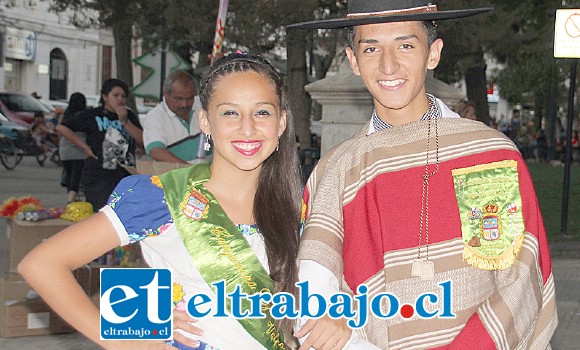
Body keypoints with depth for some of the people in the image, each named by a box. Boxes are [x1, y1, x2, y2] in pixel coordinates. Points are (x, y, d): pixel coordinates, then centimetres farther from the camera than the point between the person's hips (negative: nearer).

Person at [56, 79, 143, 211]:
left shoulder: (129, 116, 13)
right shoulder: (93, 115, 3)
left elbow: (143, 141, 1)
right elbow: (62, 128, 1)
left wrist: (125, 122, -7)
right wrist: (84, 147, -3)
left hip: (125, 176, 4)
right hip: (98, 178, -4)